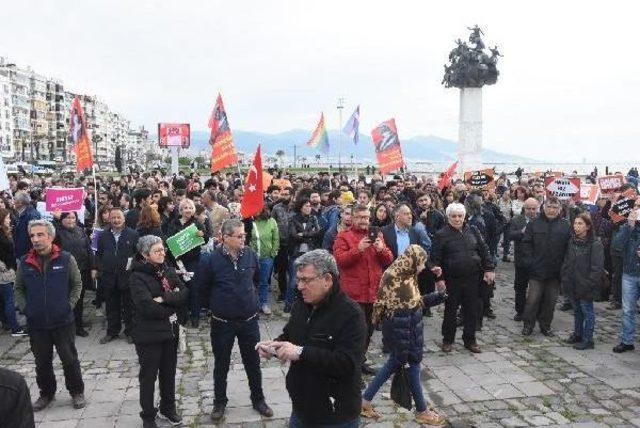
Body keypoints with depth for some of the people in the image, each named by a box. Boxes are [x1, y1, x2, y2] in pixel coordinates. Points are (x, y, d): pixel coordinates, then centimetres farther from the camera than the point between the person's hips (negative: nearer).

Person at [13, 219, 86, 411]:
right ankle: (46, 393, 35)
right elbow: (18, 289, 12)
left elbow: (77, 284, 2)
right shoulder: (24, 262, 0)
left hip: (63, 321, -2)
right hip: (36, 323, 3)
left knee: (70, 359, 8)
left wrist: (69, 305, -6)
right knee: (42, 361, 16)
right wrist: (23, 307, 0)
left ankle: (77, 392, 25)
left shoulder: (66, 259, -7)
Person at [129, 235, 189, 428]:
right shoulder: (137, 277, -14)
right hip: (149, 335, -5)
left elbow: (184, 293, -7)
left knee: (169, 373, 18)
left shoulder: (168, 270, 5)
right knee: (148, 376, 10)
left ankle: (168, 408, 38)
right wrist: (171, 310, -13)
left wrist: (164, 299, -21)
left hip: (171, 332, 5)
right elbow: (148, 306, -24)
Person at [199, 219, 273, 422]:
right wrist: (213, 306, 10)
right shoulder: (213, 260, -16)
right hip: (222, 322, -2)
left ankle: (258, 399, 34)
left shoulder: (250, 255, -8)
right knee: (221, 365, 15)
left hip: (249, 320, 2)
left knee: (253, 363, 15)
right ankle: (219, 402, 34)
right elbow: (204, 289, -1)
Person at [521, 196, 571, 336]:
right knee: (533, 299, 0)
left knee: (550, 300, 11)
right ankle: (528, 325, 13)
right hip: (537, 270, -2)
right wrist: (529, 262, -9)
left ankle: (545, 326, 25)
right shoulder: (534, 224, 0)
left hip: (556, 271, 2)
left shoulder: (565, 226, 3)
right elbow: (526, 244, 0)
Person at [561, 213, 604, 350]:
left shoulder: (595, 244, -15)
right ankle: (577, 334, 34)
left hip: (586, 287, -6)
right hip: (572, 285, 6)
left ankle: (587, 339, 17)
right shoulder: (572, 241, 5)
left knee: (587, 312, 6)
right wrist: (564, 279, 5)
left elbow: (597, 268, -16)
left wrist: (588, 284, -19)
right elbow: (566, 262, 12)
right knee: (577, 311, 20)